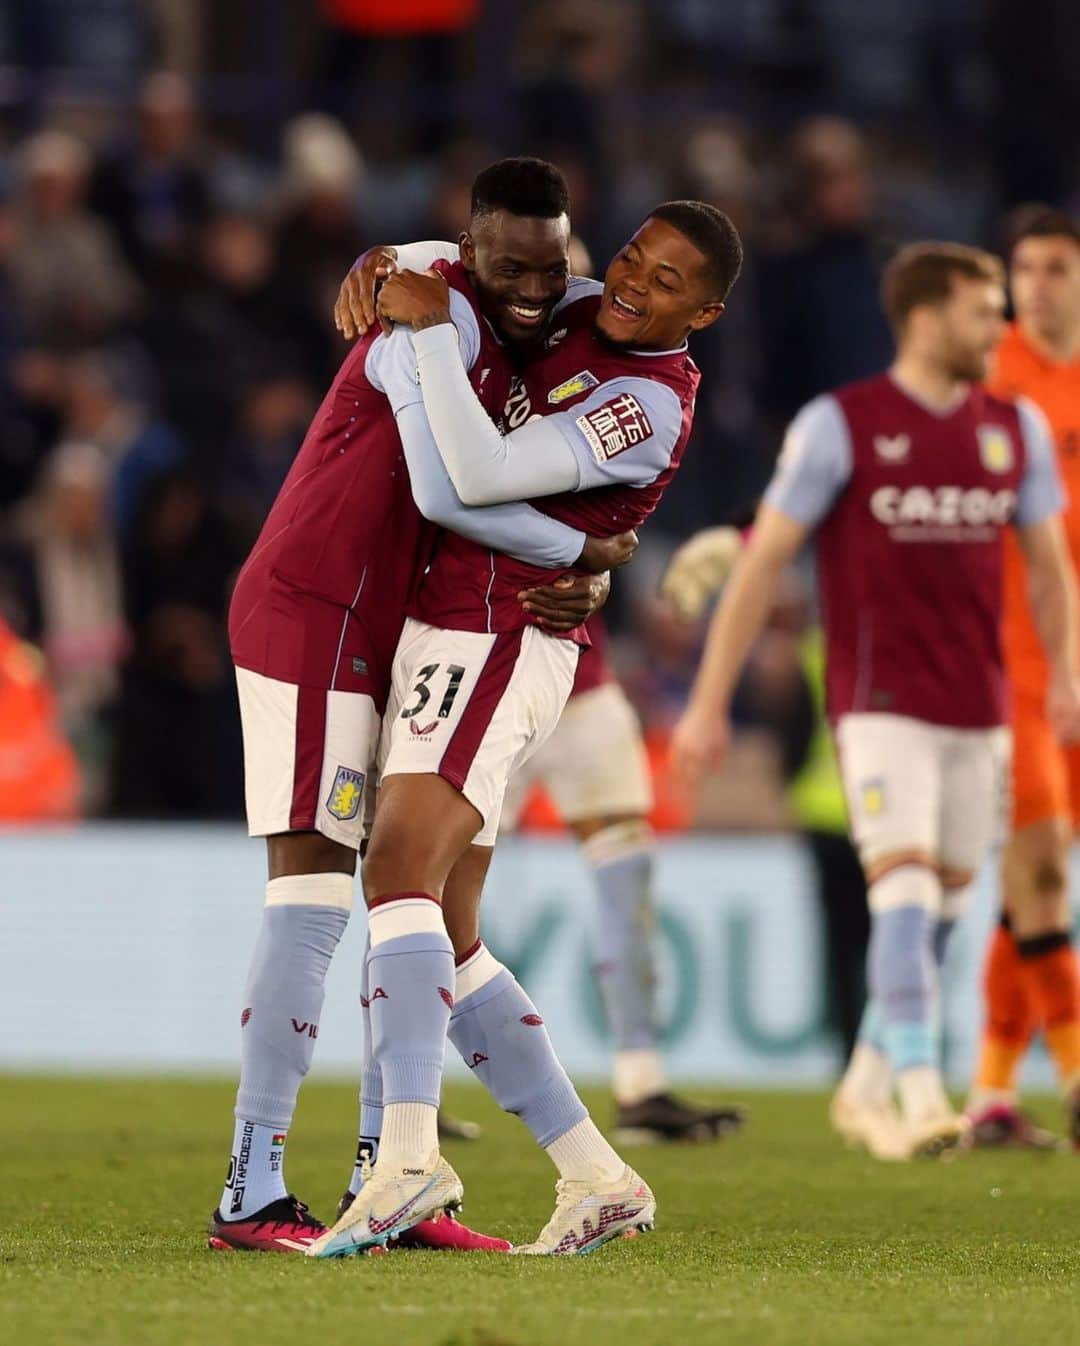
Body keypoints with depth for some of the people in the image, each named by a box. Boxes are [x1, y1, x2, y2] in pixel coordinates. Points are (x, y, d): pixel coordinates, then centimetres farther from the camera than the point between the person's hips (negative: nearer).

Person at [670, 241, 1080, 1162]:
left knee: (942, 910, 11)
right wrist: (709, 704, -5)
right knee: (905, 890, -18)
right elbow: (762, 561, -3)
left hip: (980, 712, 6)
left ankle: (868, 1088, 26)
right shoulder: (840, 425, -6)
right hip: (882, 702, -6)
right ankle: (920, 1099, -23)